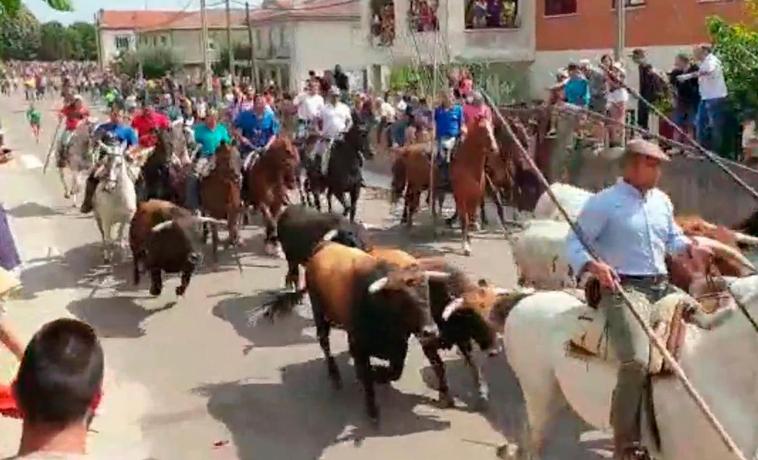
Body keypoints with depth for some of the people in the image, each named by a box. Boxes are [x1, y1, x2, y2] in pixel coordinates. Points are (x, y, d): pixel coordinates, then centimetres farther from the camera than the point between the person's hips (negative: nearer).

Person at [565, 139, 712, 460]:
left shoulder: (662, 201, 16)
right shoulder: (604, 203, -5)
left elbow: (672, 238, 29)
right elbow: (574, 243, -7)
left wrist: (691, 247, 6)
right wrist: (594, 265, -27)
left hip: (662, 286, 8)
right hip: (623, 288, -8)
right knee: (636, 360, -27)